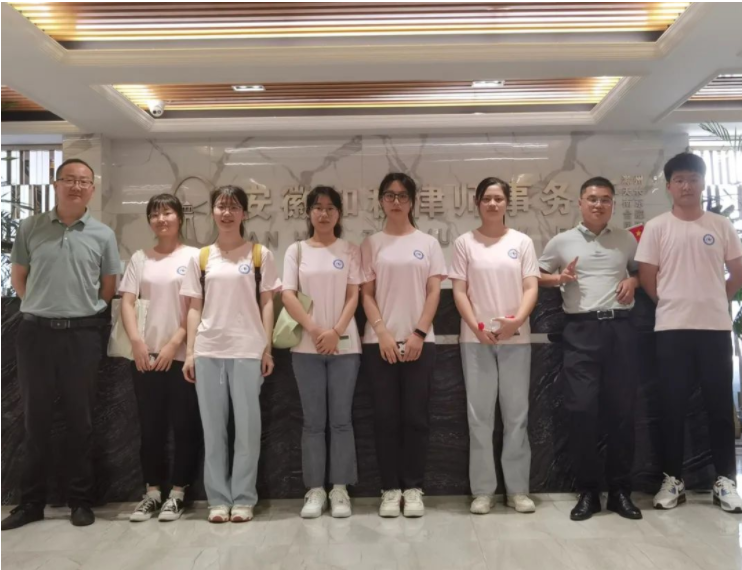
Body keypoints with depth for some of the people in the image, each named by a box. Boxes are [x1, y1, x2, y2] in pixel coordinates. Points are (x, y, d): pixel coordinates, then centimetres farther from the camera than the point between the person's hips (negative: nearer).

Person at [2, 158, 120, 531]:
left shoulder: (103, 235, 3)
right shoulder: (30, 228, 5)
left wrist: (80, 309, 7)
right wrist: (44, 306, 8)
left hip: (83, 334, -1)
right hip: (35, 332, 1)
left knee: (80, 419, 6)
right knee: (35, 418, 9)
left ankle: (81, 500, 18)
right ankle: (31, 501, 21)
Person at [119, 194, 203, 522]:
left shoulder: (193, 256, 1)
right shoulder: (140, 258, 11)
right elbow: (127, 302, 3)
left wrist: (174, 344, -12)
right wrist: (136, 341, -12)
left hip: (181, 354, -3)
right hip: (146, 355, 3)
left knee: (184, 426, 2)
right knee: (150, 426, 9)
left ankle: (177, 493, 14)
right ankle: (152, 492, 20)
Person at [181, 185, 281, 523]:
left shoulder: (260, 254, 5)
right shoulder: (201, 258, 10)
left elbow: (267, 304, 4)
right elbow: (194, 308, 10)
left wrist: (267, 348, -3)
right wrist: (189, 352, 3)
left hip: (247, 350, -2)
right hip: (208, 351, 2)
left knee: (247, 425, 1)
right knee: (213, 427, 7)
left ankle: (243, 498, 13)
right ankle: (218, 498, 17)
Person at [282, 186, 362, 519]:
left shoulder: (350, 251, 7)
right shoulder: (296, 251, 8)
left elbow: (353, 296, 0)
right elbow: (288, 296, -1)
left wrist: (336, 332, -13)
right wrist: (314, 330, -11)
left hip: (344, 345, 0)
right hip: (306, 347, 1)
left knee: (341, 419, 3)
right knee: (313, 421, 5)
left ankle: (340, 489, 12)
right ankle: (315, 490, 13)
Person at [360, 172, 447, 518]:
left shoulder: (428, 243, 7)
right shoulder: (371, 244, 7)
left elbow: (434, 292, 2)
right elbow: (366, 294, 3)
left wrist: (418, 333, -8)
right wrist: (382, 333, -10)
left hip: (419, 341, 0)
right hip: (380, 341, 0)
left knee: (415, 416, 3)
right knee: (386, 416, 3)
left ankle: (413, 488, 14)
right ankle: (390, 489, 13)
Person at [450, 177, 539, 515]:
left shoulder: (522, 242, 7)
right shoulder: (465, 243, 5)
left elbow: (531, 288, 2)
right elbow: (459, 291, 0)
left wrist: (517, 320, -16)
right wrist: (477, 327, -13)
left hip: (516, 339, 1)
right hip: (476, 339, -1)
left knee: (516, 414, 5)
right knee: (480, 415, 3)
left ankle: (518, 489, 16)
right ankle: (482, 490, 13)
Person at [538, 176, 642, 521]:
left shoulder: (626, 240, 13)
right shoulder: (562, 241, 8)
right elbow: (537, 277, 14)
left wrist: (633, 281, 2)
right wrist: (559, 278, -5)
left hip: (620, 328, 2)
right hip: (581, 330, -2)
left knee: (622, 409, 4)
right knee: (582, 408, -4)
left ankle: (620, 490, 17)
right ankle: (587, 491, 9)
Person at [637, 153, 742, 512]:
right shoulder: (656, 227, 1)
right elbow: (647, 279, 0)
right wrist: (677, 304, 4)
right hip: (672, 328, -1)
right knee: (673, 405, 4)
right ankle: (673, 479, 14)